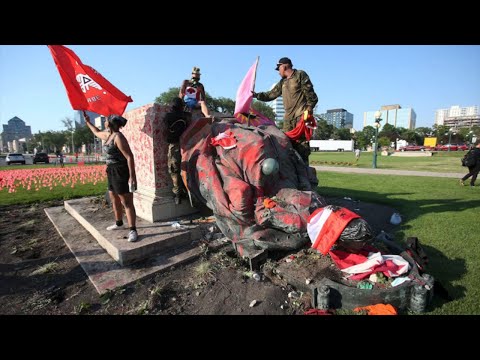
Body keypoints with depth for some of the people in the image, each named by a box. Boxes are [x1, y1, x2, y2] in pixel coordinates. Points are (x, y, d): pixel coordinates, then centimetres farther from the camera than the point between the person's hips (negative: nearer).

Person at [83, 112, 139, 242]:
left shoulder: (118, 137, -17)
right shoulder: (108, 135, 13)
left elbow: (129, 157, -23)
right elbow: (97, 132, 40)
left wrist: (132, 176, -27)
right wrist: (88, 122, 42)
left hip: (122, 172, -10)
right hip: (112, 171, 10)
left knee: (127, 202, -9)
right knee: (114, 199, 20)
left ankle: (133, 230, -6)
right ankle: (119, 223, 36)